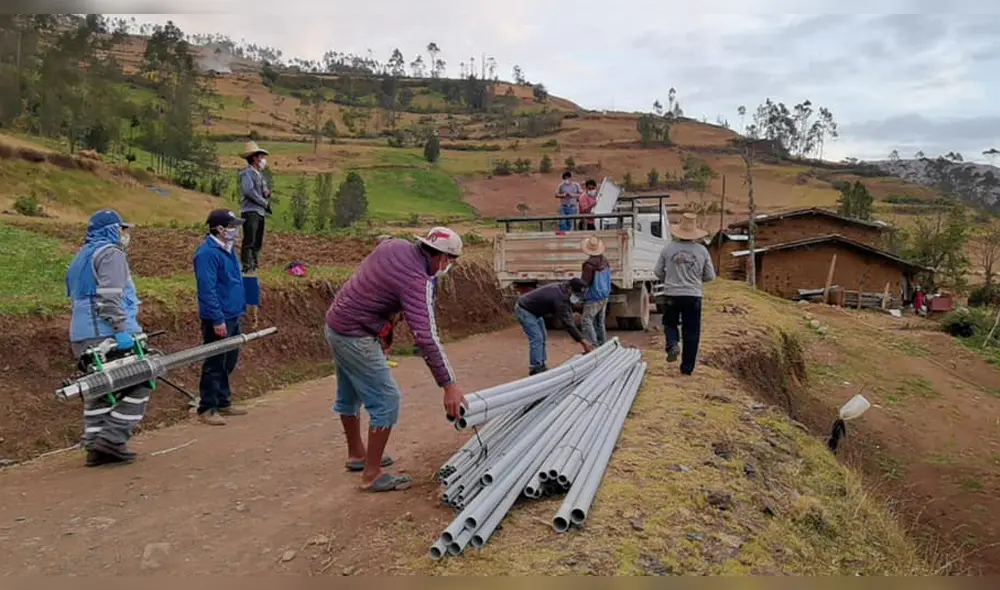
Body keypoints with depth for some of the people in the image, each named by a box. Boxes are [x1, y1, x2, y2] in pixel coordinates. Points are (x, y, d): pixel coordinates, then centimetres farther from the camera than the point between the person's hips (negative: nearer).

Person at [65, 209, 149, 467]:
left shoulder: (80, 257, 25)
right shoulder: (110, 253, -6)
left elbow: (75, 299, 27)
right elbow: (110, 297, -19)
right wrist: (122, 330, -22)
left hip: (81, 335, 10)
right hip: (107, 333, -10)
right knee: (140, 384, -3)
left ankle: (95, 446, 13)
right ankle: (112, 438, -9)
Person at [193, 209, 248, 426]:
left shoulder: (228, 249, 11)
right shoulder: (208, 253, -19)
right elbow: (207, 289, -23)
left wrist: (241, 307, 17)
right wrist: (217, 319, -24)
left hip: (232, 316, 9)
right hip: (219, 319, -9)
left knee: (229, 362, 17)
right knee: (215, 364, 0)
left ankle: (223, 402, 28)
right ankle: (207, 408, 10)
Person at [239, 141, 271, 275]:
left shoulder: (260, 174, 21)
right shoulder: (247, 173, -7)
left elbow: (265, 190, 27)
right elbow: (249, 191, -18)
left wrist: (267, 192, 3)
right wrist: (264, 202, -11)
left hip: (261, 212, 9)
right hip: (251, 211, -9)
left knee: (258, 243, 11)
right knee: (249, 242, -11)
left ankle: (255, 267, 17)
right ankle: (247, 269, -11)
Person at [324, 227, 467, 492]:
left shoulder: (393, 245, 0)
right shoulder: (417, 281, -23)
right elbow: (426, 337, -29)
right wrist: (449, 385, -29)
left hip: (335, 324, 10)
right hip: (355, 337, -10)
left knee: (349, 396, 22)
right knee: (386, 400, -3)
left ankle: (356, 454, 40)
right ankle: (372, 475, 5)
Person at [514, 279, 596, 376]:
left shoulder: (562, 289, -2)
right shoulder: (560, 297, -32)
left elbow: (569, 317, 4)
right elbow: (567, 322, -34)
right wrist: (582, 340, -32)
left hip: (535, 310, 11)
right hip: (524, 310, -11)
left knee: (542, 337, 12)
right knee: (536, 338, -14)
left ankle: (541, 366, 17)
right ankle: (535, 369, -9)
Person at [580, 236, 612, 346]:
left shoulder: (589, 264, -22)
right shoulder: (605, 261, 5)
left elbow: (584, 282, -21)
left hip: (593, 298, -8)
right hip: (604, 297, 8)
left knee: (587, 322, -5)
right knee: (600, 322, 17)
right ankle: (603, 345, 21)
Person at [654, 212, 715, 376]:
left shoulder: (668, 248, -4)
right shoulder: (702, 250, -2)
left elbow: (658, 272, 3)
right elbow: (710, 276, 3)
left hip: (671, 295, 0)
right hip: (693, 295, 0)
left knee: (670, 323, 22)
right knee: (691, 332, 9)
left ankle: (672, 345, -7)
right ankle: (687, 368, 12)